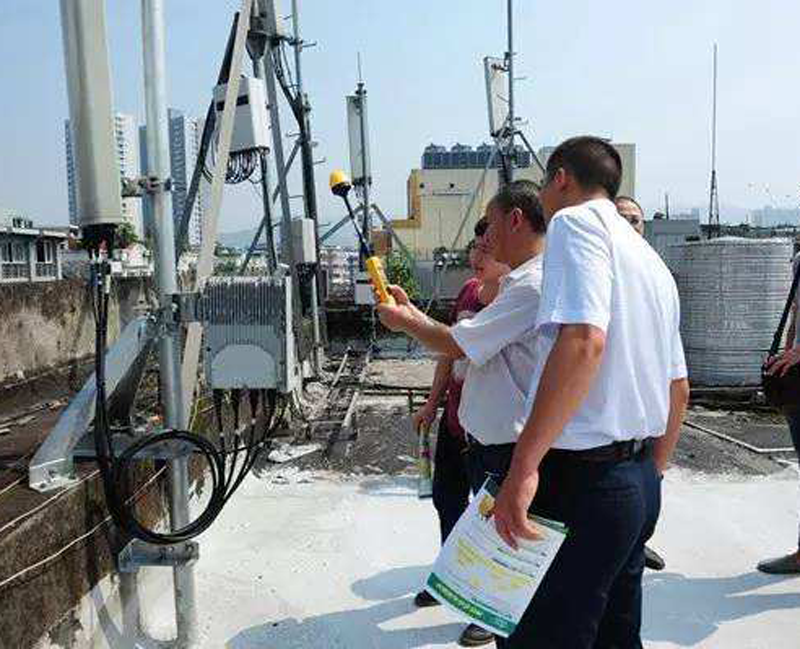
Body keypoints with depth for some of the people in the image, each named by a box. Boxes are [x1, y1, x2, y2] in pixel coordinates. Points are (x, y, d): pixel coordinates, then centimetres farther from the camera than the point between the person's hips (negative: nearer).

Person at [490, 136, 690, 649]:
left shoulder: (577, 220, -9)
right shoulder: (652, 260, 19)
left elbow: (584, 341, -27)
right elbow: (679, 388, 21)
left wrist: (524, 466, -27)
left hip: (582, 477, -9)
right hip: (640, 483, 9)